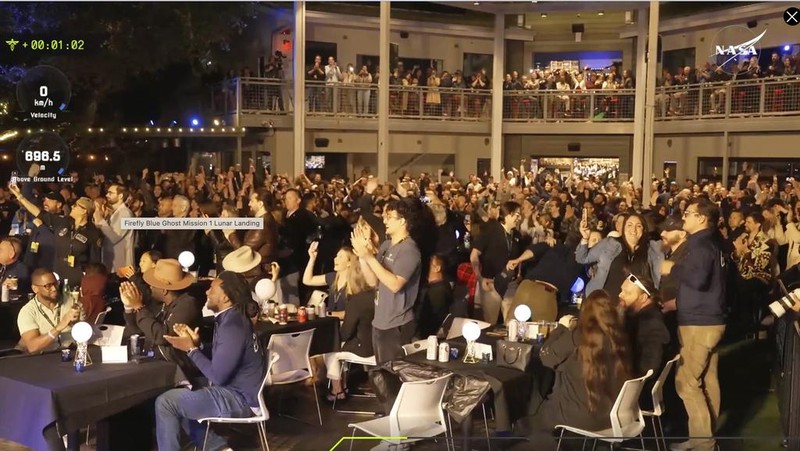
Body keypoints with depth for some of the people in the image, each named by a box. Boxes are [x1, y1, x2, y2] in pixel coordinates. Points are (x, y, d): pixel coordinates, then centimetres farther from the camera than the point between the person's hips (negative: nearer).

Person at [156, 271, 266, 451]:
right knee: (178, 398, 22)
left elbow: (217, 376, -22)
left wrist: (191, 349, -13)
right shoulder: (230, 319, 10)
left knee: (165, 403, -11)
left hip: (240, 399, -11)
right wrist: (196, 344, 1)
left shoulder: (232, 326, -22)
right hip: (235, 390, 11)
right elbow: (217, 359, 16)